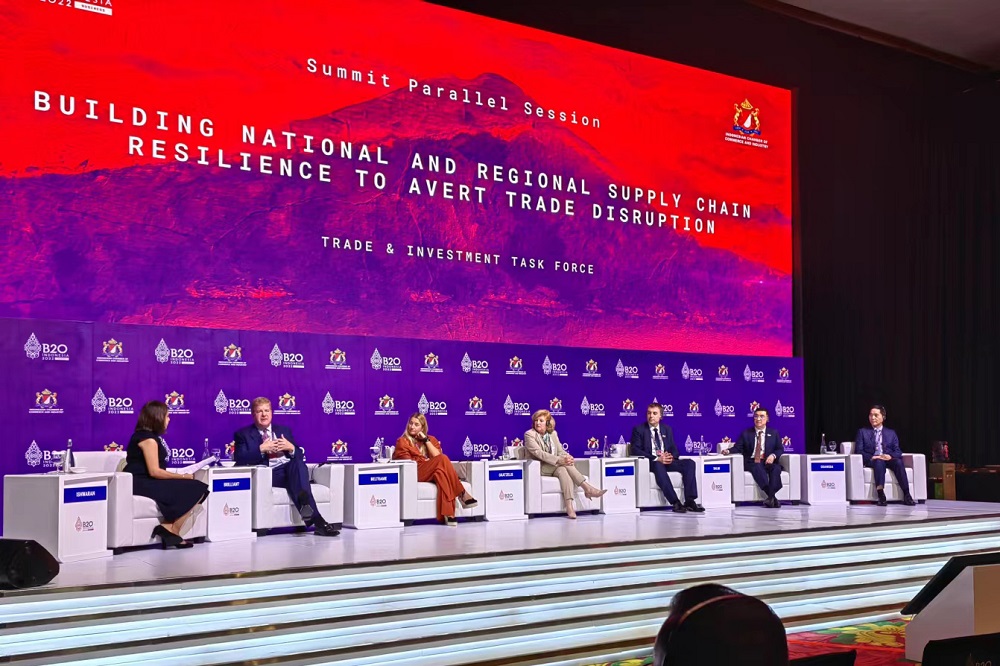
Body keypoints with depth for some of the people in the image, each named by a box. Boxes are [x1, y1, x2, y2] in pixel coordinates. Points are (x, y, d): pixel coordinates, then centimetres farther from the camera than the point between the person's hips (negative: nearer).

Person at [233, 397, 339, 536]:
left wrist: (291, 448, -1)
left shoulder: (284, 430, 28)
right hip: (267, 476, -3)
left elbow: (300, 456, 22)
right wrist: (261, 449, -11)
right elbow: (239, 459, 0)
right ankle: (316, 520, -47)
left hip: (291, 469, 3)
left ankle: (305, 504, -53)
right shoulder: (243, 434, 17)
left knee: (297, 463, -35)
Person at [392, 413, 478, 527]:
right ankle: (462, 494, -31)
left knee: (440, 472, -36)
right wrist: (428, 462, -6)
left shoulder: (431, 439, 21)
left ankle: (448, 514, -48)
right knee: (442, 459, -30)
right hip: (416, 474, -4)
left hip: (433, 473, 4)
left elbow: (436, 456, 1)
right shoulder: (402, 441, 11)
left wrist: (426, 440, -1)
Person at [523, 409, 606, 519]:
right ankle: (587, 488, -33)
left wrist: (567, 457, -18)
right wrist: (559, 460, -30)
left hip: (555, 466, 4)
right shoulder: (529, 434, -5)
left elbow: (560, 451, 9)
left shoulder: (553, 433, 15)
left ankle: (570, 507, -45)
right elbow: (538, 453, -19)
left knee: (562, 470, -32)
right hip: (539, 468, -4)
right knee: (563, 466, -29)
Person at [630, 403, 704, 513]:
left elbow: (674, 449, 16)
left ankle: (689, 501, -27)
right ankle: (675, 503, -44)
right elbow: (635, 450, -8)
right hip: (649, 463, -5)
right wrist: (656, 459, -20)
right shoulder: (639, 429, 3)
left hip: (668, 461, 5)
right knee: (658, 466, -39)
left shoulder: (667, 429, 19)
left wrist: (671, 457, -11)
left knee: (690, 463, -19)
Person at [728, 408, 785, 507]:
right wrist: (728, 451, -15)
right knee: (757, 467, -37)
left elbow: (780, 449, 13)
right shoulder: (746, 433, 15)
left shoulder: (774, 433, 18)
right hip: (751, 463, -2)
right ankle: (773, 498, -48)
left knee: (776, 468, -33)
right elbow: (737, 448, 8)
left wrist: (773, 455, -10)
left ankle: (771, 497, -44)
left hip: (768, 462, 2)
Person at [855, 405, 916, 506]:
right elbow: (858, 451, 4)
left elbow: (898, 451, 10)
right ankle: (881, 495, -52)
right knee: (879, 462, -38)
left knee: (898, 462, -32)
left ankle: (906, 495, -39)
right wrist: (871, 457, -15)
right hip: (871, 461, -2)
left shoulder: (891, 433, 22)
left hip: (888, 459, 2)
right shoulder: (863, 432, 16)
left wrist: (890, 456, -14)